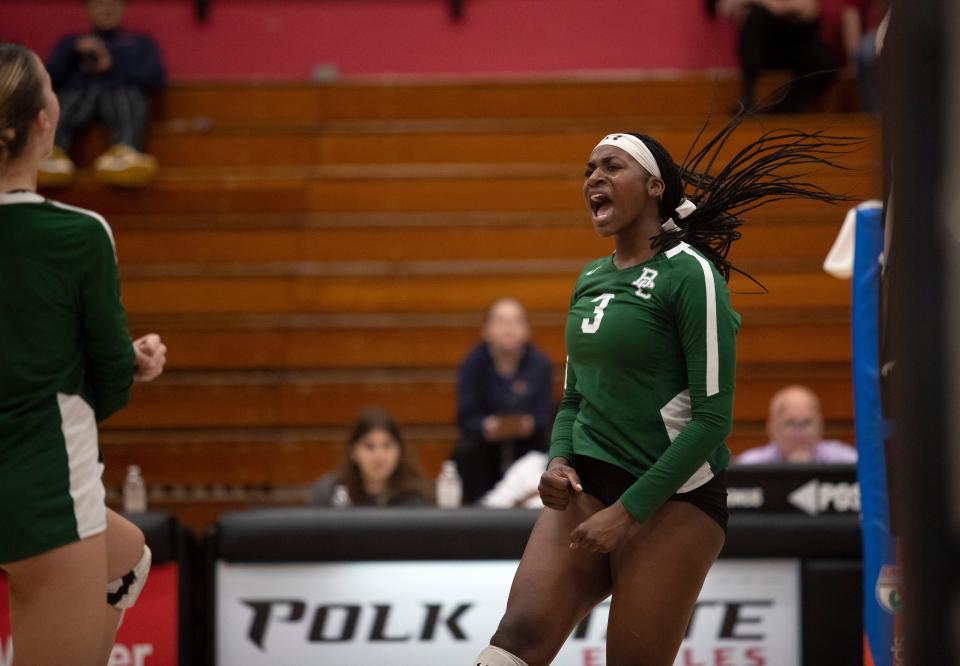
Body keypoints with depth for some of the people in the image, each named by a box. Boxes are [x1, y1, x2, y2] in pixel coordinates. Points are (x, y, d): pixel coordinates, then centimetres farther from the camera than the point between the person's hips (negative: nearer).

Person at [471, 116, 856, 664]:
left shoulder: (691, 274, -9)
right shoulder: (590, 279, 13)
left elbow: (713, 417, -14)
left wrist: (629, 510, -15)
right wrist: (559, 461, 0)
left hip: (672, 496, -5)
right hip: (587, 485, 6)